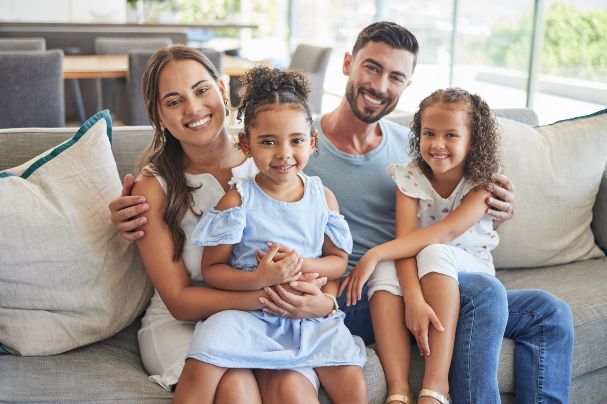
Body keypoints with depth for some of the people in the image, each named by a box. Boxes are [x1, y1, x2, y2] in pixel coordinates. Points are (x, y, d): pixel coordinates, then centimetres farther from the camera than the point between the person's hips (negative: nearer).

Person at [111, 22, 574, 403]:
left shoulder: (410, 145, 9)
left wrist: (491, 210, -6)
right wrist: (142, 212, -25)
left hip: (414, 290, 7)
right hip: (350, 298, -6)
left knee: (550, 314, 3)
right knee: (485, 291, -28)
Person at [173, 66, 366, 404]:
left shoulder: (323, 197, 4)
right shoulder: (238, 199, -5)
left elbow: (339, 261, 8)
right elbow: (212, 268, -5)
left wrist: (301, 264, -14)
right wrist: (258, 279, -24)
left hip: (309, 311, 2)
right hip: (248, 310, -2)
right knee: (201, 369, -25)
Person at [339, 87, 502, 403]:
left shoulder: (482, 184, -12)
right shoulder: (411, 178, -7)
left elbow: (447, 231, -29)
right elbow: (407, 240, -21)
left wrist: (376, 253, -39)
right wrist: (414, 299, -40)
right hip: (423, 278, 2)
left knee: (435, 253, -34)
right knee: (385, 273, -31)